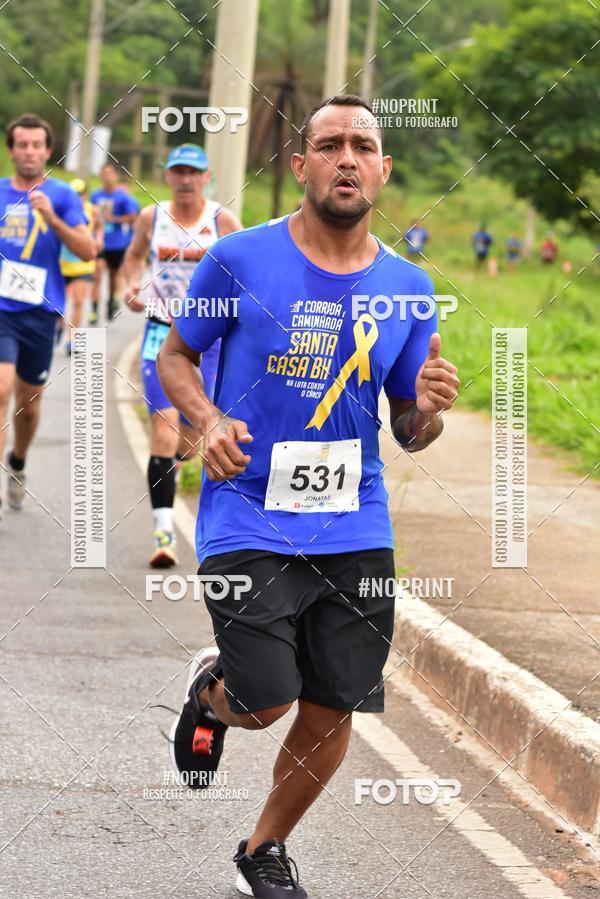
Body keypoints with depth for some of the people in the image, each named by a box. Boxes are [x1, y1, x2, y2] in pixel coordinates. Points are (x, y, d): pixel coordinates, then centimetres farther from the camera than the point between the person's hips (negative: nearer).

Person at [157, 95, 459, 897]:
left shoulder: (408, 288, 3)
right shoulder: (240, 260, -7)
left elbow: (410, 433, 11)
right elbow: (175, 357, 6)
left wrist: (429, 411, -13)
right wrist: (209, 421, -14)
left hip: (356, 529, 3)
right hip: (249, 522, -3)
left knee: (332, 710, 5)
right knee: (267, 703, -11)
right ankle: (211, 688, 28)